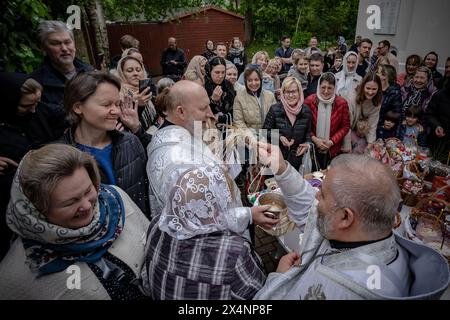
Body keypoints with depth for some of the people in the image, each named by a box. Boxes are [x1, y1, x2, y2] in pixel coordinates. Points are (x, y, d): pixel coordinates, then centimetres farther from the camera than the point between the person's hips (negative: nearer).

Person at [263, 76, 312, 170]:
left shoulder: (306, 111, -3)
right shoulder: (274, 110, -11)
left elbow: (308, 132, 11)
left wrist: (307, 143, -8)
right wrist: (279, 137, -21)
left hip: (297, 158, 3)